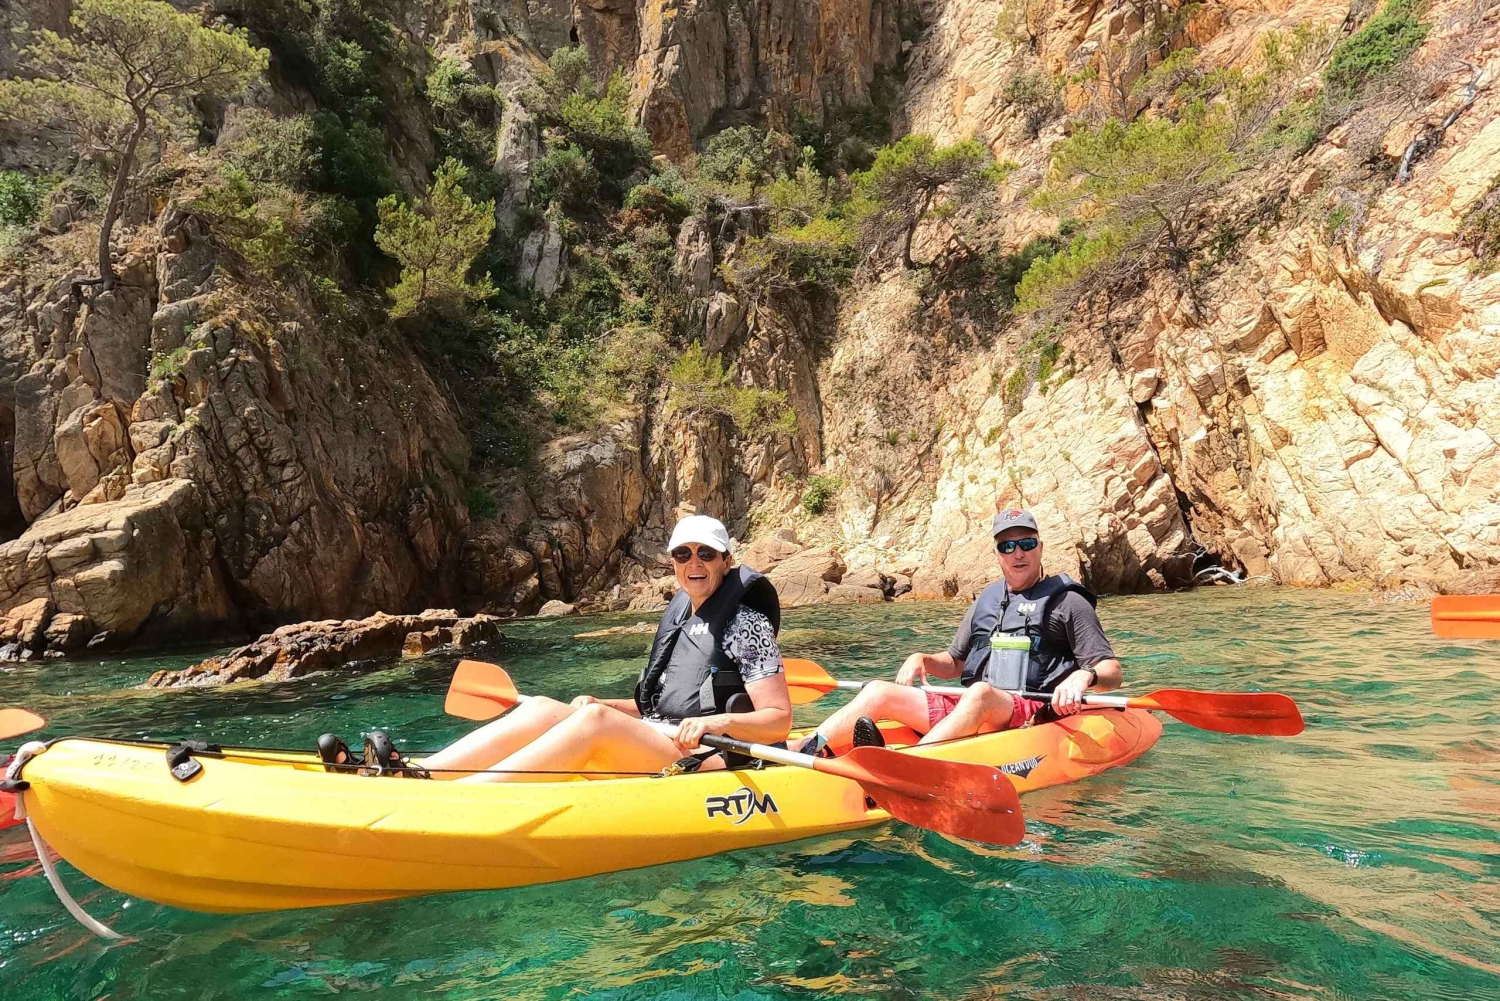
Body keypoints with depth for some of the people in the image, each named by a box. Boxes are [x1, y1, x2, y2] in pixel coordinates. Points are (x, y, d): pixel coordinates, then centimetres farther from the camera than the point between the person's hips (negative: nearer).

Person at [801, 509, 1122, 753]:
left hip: (1035, 714, -5)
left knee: (979, 694, -39)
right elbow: (954, 663, 27)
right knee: (879, 692, -11)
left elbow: (1113, 672, -1)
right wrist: (922, 660, 5)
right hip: (969, 708, 6)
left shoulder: (1067, 600, 5)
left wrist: (1085, 676, -24)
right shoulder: (987, 599, 20)